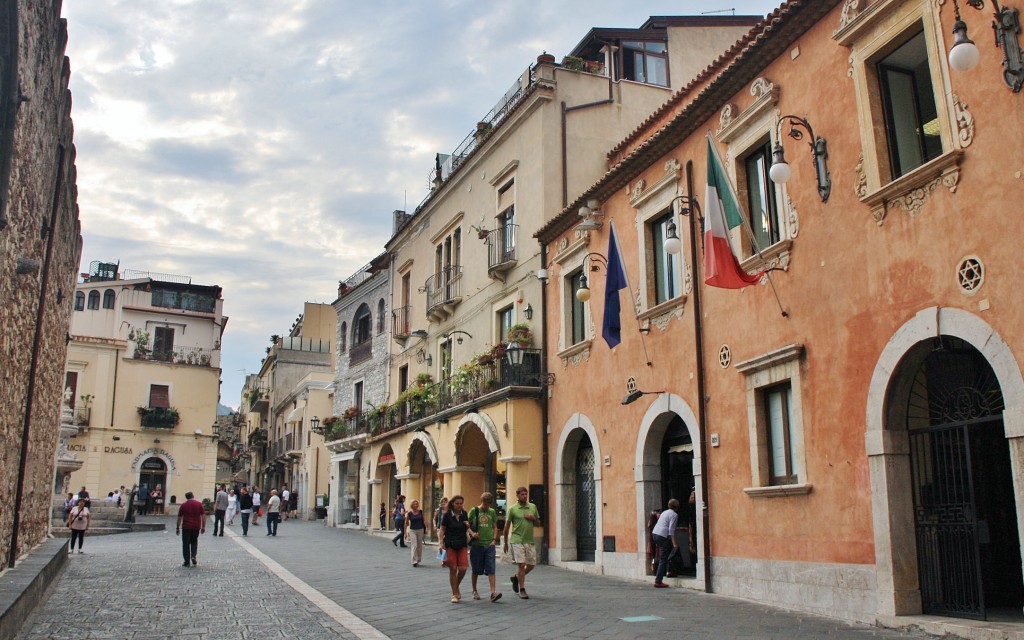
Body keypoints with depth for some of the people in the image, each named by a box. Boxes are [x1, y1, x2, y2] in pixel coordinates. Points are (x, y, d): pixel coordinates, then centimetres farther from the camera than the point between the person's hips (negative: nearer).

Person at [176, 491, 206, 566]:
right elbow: (203, 516, -1)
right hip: (196, 527, 1)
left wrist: (178, 528, 8)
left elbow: (179, 517, 0)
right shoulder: (199, 504, 1)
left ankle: (187, 562, 6)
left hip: (186, 527, -1)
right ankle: (193, 556, -2)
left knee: (186, 544, 7)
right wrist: (203, 526, 5)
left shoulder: (183, 505, -1)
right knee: (194, 542, 19)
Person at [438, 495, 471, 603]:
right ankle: (454, 594, 9)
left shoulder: (464, 514, 6)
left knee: (463, 568, -5)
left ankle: (457, 587, 22)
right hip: (450, 545, -3)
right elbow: (442, 530, -2)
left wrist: (468, 525, -6)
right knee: (453, 569, -2)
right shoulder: (447, 515, -4)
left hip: (462, 545, 3)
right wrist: (441, 543, -12)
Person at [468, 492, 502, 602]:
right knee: (476, 569, 8)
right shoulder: (474, 511, 0)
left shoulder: (492, 512, 9)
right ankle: (474, 591, 22)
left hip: (489, 544, 2)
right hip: (476, 544, -2)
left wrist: (494, 539, 2)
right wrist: (472, 533, -15)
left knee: (491, 569, -6)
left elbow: (494, 527, 15)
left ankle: (493, 592, -10)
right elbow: (467, 525, 3)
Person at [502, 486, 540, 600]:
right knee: (522, 564, -10)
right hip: (517, 540, -5)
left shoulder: (533, 507, 8)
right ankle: (522, 590, 0)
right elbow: (507, 527, 3)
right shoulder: (512, 509, -3)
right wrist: (506, 543, 5)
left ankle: (516, 578, 32)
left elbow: (538, 523, 16)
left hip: (530, 541, 5)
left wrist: (533, 518, -6)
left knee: (531, 565, 8)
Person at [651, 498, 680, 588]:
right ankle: (658, 581, -9)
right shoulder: (674, 515, -4)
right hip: (662, 536, -8)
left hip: (654, 533, 8)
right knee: (663, 560, -5)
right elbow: (671, 529, -14)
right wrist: (674, 543, -16)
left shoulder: (665, 512, 22)